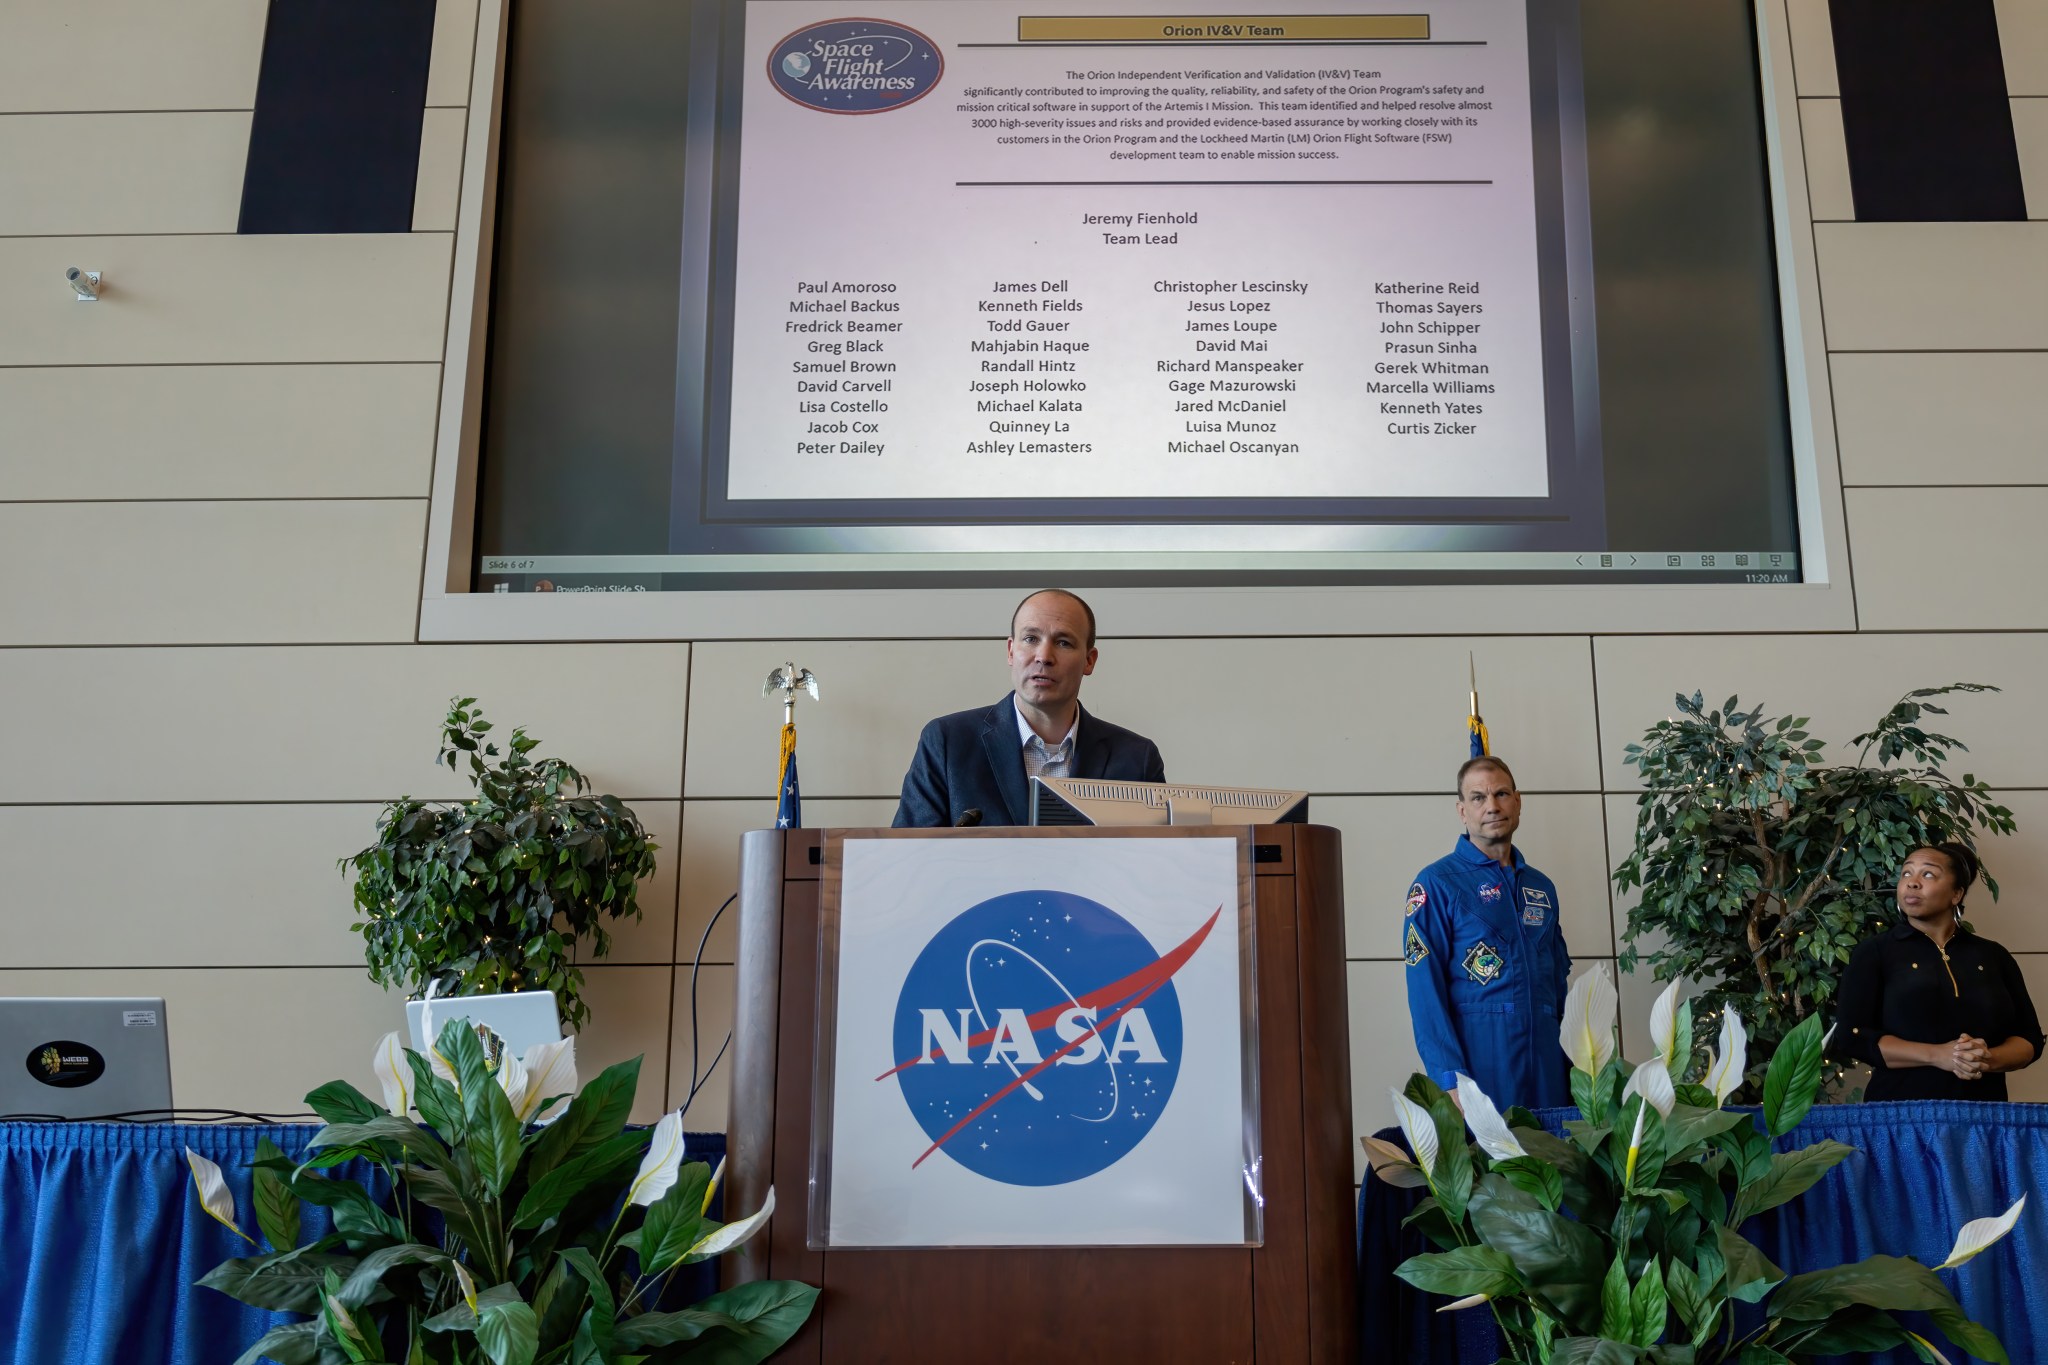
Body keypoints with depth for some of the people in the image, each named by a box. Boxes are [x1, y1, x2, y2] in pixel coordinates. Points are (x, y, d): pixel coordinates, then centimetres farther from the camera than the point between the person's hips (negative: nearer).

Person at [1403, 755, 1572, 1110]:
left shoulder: (1542, 887, 15)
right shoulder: (1437, 884, -5)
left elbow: (1559, 982, 18)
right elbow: (1426, 993, -11)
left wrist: (1572, 1060, 9)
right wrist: (1450, 1080, -18)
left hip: (1547, 1062, 6)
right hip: (1479, 1060, -5)